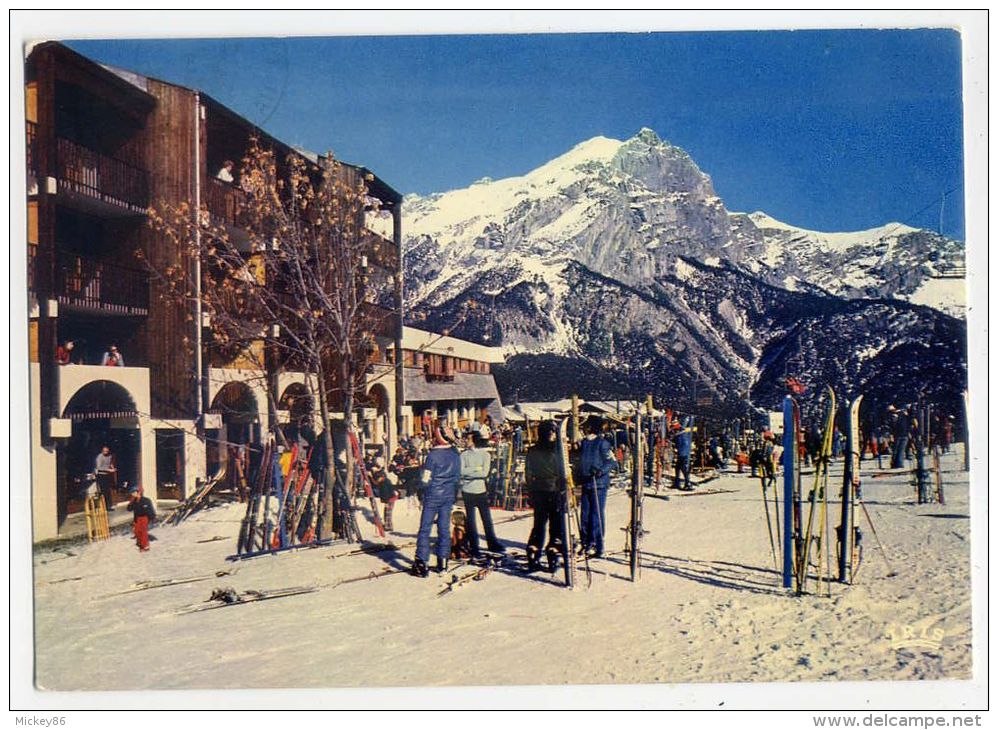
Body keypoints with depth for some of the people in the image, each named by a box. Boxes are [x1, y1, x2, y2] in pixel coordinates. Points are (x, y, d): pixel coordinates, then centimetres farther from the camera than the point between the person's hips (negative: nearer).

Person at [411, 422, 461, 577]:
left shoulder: (433, 455, -16)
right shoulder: (455, 454, 1)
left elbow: (425, 480, -13)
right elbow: (458, 476, 9)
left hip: (433, 496, -5)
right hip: (449, 495, 5)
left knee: (425, 528, 0)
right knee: (444, 528, 12)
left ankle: (421, 563, -2)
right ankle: (443, 562, 16)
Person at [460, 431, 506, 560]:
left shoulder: (486, 455, 1)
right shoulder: (464, 454, 2)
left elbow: (485, 473, -11)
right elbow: (461, 471, -10)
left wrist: (468, 473, -11)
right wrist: (476, 469, -16)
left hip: (481, 491, 0)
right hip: (468, 491, 0)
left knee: (487, 519, 7)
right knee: (471, 520, 6)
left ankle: (492, 544, 20)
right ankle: (474, 548, 13)